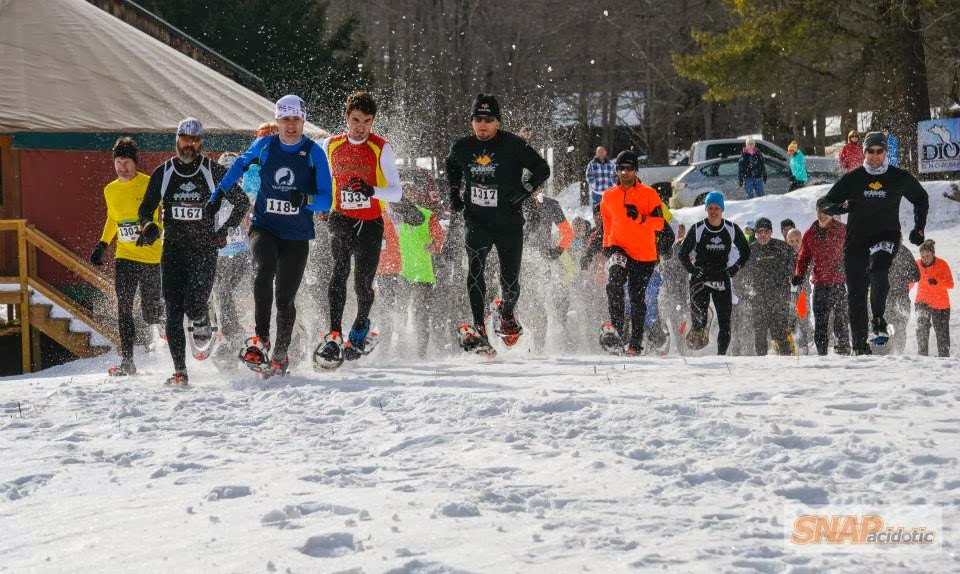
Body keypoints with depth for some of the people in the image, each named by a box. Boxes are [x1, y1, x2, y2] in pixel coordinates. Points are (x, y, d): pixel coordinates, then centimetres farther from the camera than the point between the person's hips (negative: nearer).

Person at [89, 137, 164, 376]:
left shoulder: (150, 185, -8)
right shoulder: (110, 190, 9)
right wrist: (102, 244, 17)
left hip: (151, 257, -4)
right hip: (124, 257, 4)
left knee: (151, 314, -3)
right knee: (123, 307, -9)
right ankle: (127, 360, -8)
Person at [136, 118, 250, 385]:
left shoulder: (214, 171, -2)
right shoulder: (163, 173, 4)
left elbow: (242, 201, 7)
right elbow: (146, 208, 13)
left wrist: (225, 230, -4)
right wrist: (148, 226, -8)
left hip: (205, 250, -2)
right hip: (173, 250, 2)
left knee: (194, 306, -17)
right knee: (174, 311, -5)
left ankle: (201, 322, 22)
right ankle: (180, 371, -1)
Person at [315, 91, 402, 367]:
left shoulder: (381, 149, -6)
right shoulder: (331, 146, 3)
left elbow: (396, 192, -11)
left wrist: (371, 191, -28)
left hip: (371, 224, -1)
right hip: (342, 220, 1)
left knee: (363, 283, 2)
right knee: (339, 270, -22)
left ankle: (360, 329, 33)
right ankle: (334, 336, -31)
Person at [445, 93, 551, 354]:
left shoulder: (513, 146, -10)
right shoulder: (462, 147, 0)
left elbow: (542, 169, -2)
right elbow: (451, 167, 24)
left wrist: (524, 191, -13)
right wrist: (454, 193, 13)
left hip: (509, 224, -1)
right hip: (477, 222, 1)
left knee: (510, 281, 6)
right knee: (476, 268, -21)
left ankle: (507, 315, 39)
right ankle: (478, 328, -23)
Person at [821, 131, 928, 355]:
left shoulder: (899, 178, 2)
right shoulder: (852, 179, 1)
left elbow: (921, 198, 20)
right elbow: (827, 205, 3)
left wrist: (919, 228, 11)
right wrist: (843, 206, -18)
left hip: (886, 237, -1)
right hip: (856, 239, 1)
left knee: (878, 269, -32)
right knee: (856, 292, -3)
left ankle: (879, 318, -18)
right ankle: (859, 344, 4)